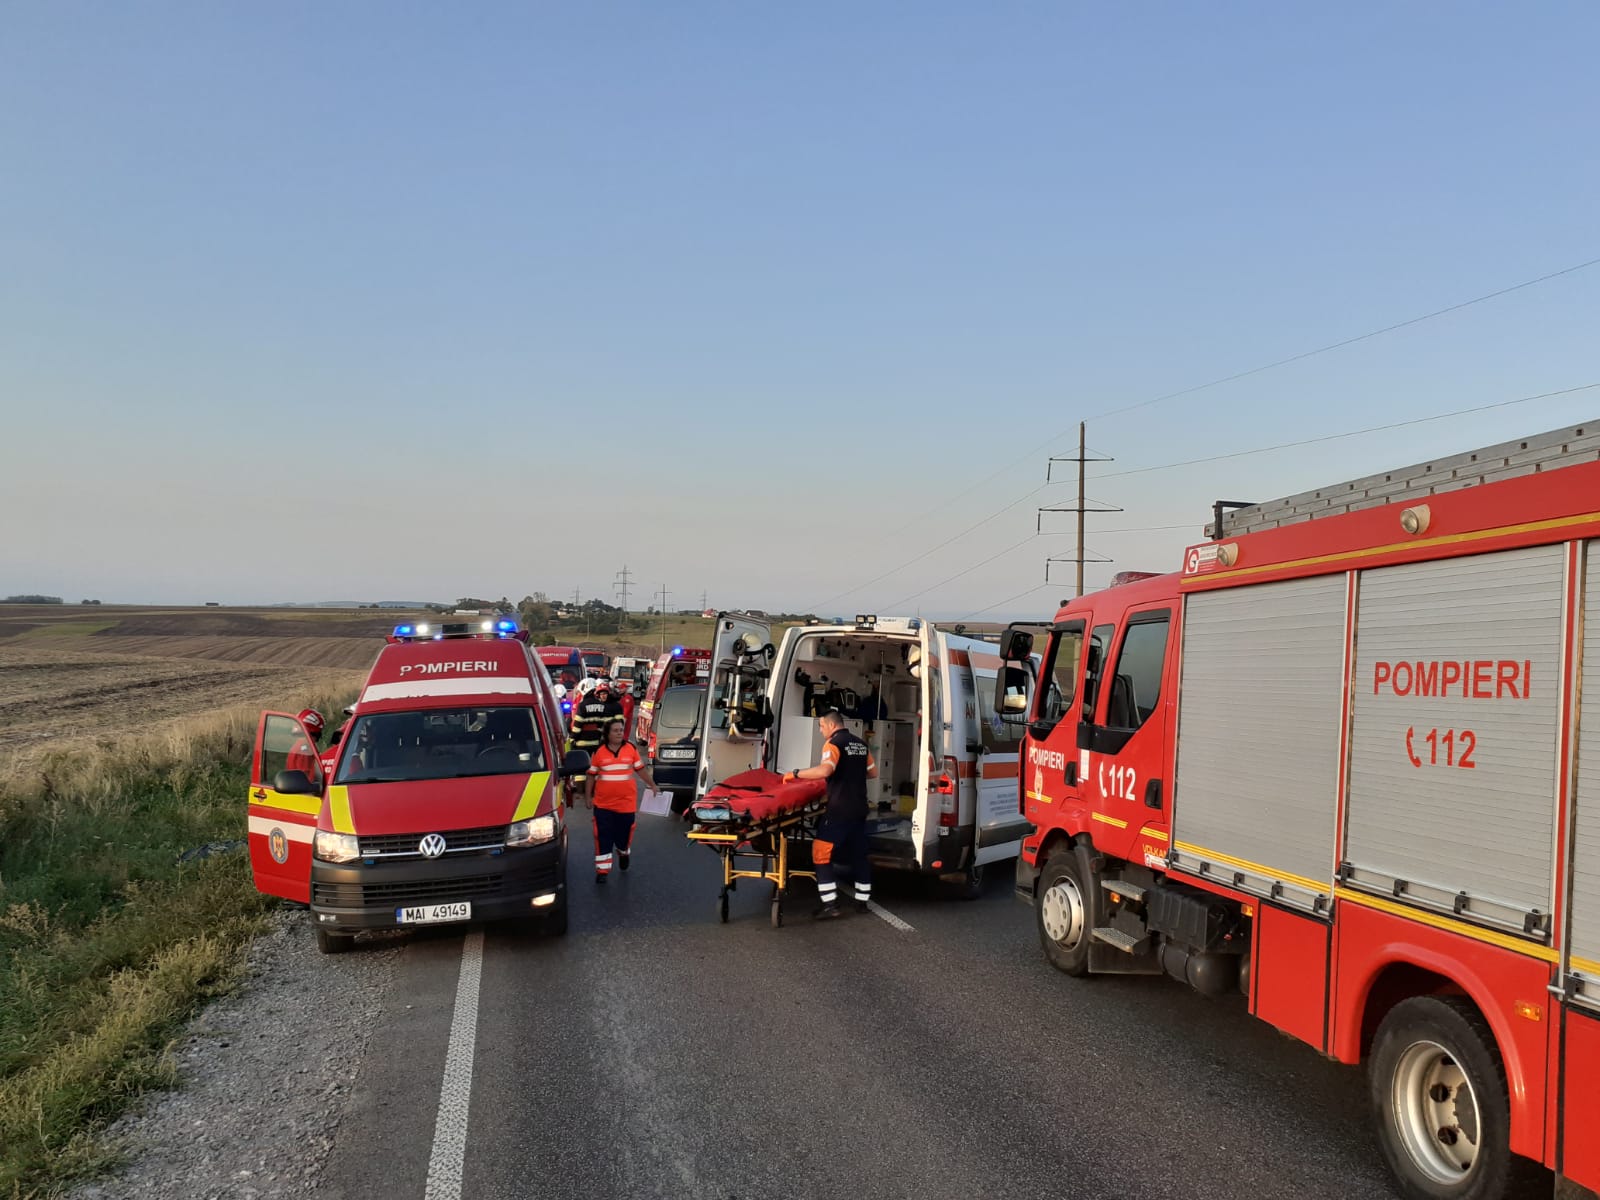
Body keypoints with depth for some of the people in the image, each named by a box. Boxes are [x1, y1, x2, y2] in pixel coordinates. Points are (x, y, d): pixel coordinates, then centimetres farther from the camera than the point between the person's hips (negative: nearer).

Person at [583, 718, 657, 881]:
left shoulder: (631, 749, -1)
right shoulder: (599, 752, -4)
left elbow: (641, 769, 10)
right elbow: (592, 775, 5)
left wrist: (652, 785, 10)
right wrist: (588, 796, 7)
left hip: (626, 802, 1)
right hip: (603, 803, -1)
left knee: (624, 832, 13)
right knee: (603, 837, -1)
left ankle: (623, 853, 45)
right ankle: (602, 869, 4)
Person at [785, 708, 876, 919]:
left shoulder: (834, 743, -11)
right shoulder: (860, 744, 13)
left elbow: (825, 770, -28)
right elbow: (873, 772, 22)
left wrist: (796, 774, -20)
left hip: (839, 809, -8)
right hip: (859, 808, 8)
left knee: (822, 853, -4)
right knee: (859, 854, 15)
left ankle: (830, 904, -11)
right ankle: (862, 901, 19)